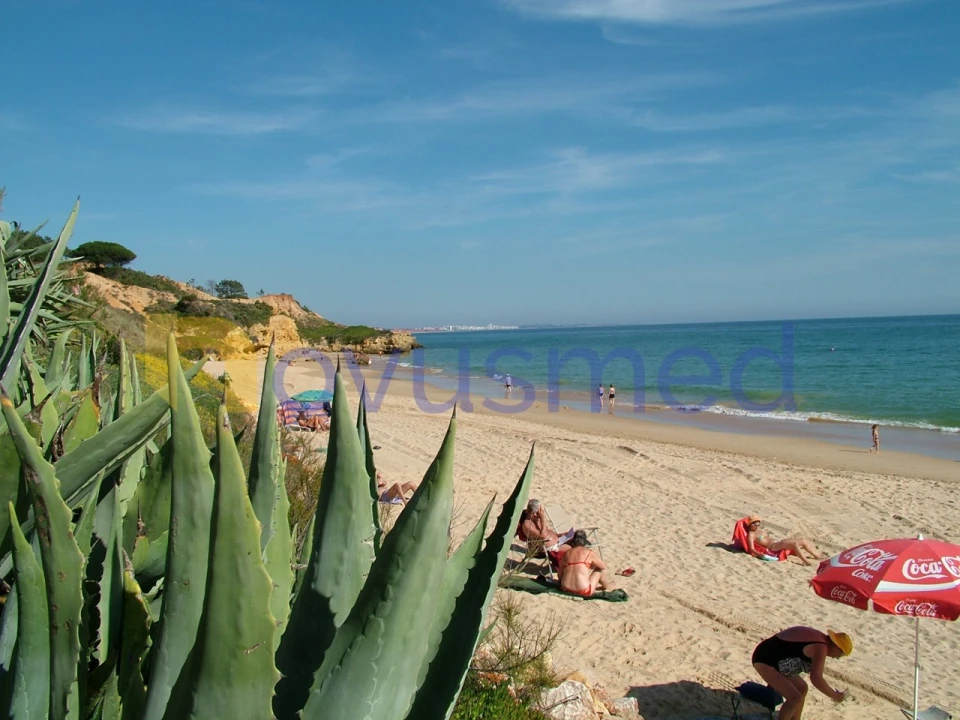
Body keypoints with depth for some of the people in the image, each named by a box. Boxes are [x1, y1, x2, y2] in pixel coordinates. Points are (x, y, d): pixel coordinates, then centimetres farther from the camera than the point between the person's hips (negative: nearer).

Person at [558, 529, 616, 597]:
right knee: (600, 570, 22)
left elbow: (560, 575, 12)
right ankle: (610, 587, 44)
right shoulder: (589, 553, -1)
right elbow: (604, 566, 12)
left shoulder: (566, 553, 8)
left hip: (566, 590, 4)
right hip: (584, 592, -4)